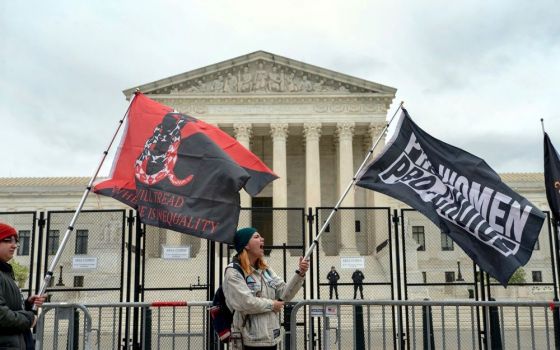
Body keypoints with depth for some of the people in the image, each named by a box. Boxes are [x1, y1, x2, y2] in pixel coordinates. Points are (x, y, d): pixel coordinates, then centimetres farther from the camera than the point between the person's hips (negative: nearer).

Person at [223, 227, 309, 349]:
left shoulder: (265, 270, 13)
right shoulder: (233, 272, -11)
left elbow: (284, 293, 9)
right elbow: (246, 303, -22)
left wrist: (300, 274, -4)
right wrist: (272, 305, -8)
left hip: (271, 337, 8)